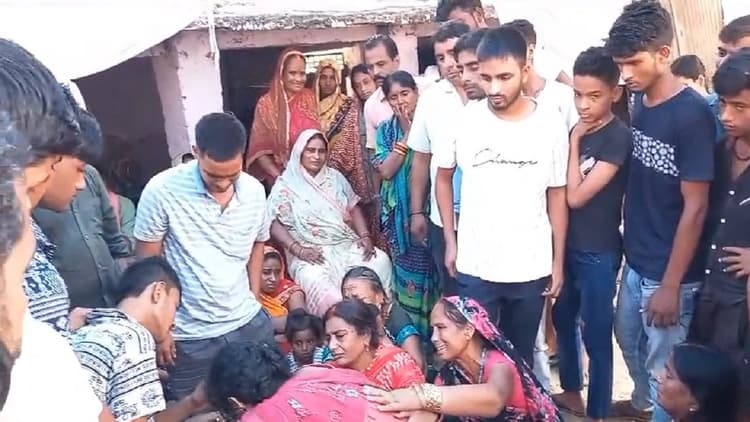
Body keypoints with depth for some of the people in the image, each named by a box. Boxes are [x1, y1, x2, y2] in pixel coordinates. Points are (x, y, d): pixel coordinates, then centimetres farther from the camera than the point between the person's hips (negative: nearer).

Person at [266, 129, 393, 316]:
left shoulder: (335, 177, 15)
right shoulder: (286, 185, 1)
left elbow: (354, 209, 16)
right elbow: (274, 223, -5)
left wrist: (365, 236, -1)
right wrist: (298, 250, -17)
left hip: (346, 246, 5)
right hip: (310, 254, -4)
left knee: (380, 261, -22)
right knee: (319, 284, -36)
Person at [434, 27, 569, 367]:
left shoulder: (551, 124, -6)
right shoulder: (463, 120, -7)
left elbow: (557, 195, 2)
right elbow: (443, 178, 6)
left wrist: (558, 261, 3)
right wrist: (450, 241, 3)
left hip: (532, 268, 1)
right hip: (475, 267, 0)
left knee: (522, 353, 17)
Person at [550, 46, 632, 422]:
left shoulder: (618, 137, -17)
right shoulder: (578, 130, 4)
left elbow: (576, 195, -20)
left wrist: (574, 142, -14)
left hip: (599, 251, -7)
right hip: (568, 243, 8)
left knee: (596, 333, 4)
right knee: (562, 318, 20)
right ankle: (571, 392, 40)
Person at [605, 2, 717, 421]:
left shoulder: (692, 113, -19)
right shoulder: (639, 104, 1)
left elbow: (695, 207, -18)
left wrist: (671, 285, -17)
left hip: (669, 271, -7)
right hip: (636, 260, 8)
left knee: (663, 365, 8)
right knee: (628, 338, 26)